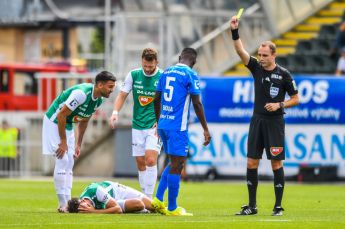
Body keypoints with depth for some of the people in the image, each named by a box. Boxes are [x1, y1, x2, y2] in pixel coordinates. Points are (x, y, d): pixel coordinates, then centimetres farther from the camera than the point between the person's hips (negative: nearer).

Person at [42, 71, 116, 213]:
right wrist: (63, 141, -22)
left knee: (69, 163, 6)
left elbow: (84, 120, 13)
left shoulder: (99, 100, -2)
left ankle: (67, 202, 8)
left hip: (68, 125, 9)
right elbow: (61, 115, -27)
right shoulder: (81, 93, -30)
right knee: (62, 161, -14)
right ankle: (63, 204, -11)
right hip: (54, 121, -9)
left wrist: (78, 144, 13)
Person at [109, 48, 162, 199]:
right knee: (140, 163, 5)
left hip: (155, 126, -4)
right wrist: (115, 112, -10)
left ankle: (149, 198, -14)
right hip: (137, 126, 4)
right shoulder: (133, 75, 2)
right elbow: (122, 95, 7)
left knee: (150, 160, -17)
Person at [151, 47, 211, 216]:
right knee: (176, 165, -2)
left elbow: (156, 100, 18)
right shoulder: (190, 74, -7)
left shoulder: (166, 72, 13)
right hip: (178, 126, -7)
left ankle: (158, 200, 10)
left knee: (174, 163, 18)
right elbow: (197, 104, -10)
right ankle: (172, 208, 0)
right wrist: (205, 129, -6)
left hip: (163, 124, 7)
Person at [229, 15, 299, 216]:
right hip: (257, 120, 4)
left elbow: (296, 99, 2)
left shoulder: (284, 74, -4)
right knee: (251, 163, 1)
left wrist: (279, 105, -13)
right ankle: (252, 206, 8)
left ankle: (278, 206, 3)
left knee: (276, 163, -4)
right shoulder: (256, 68, 5)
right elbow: (240, 51, -7)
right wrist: (235, 31, -20)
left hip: (275, 122, -4)